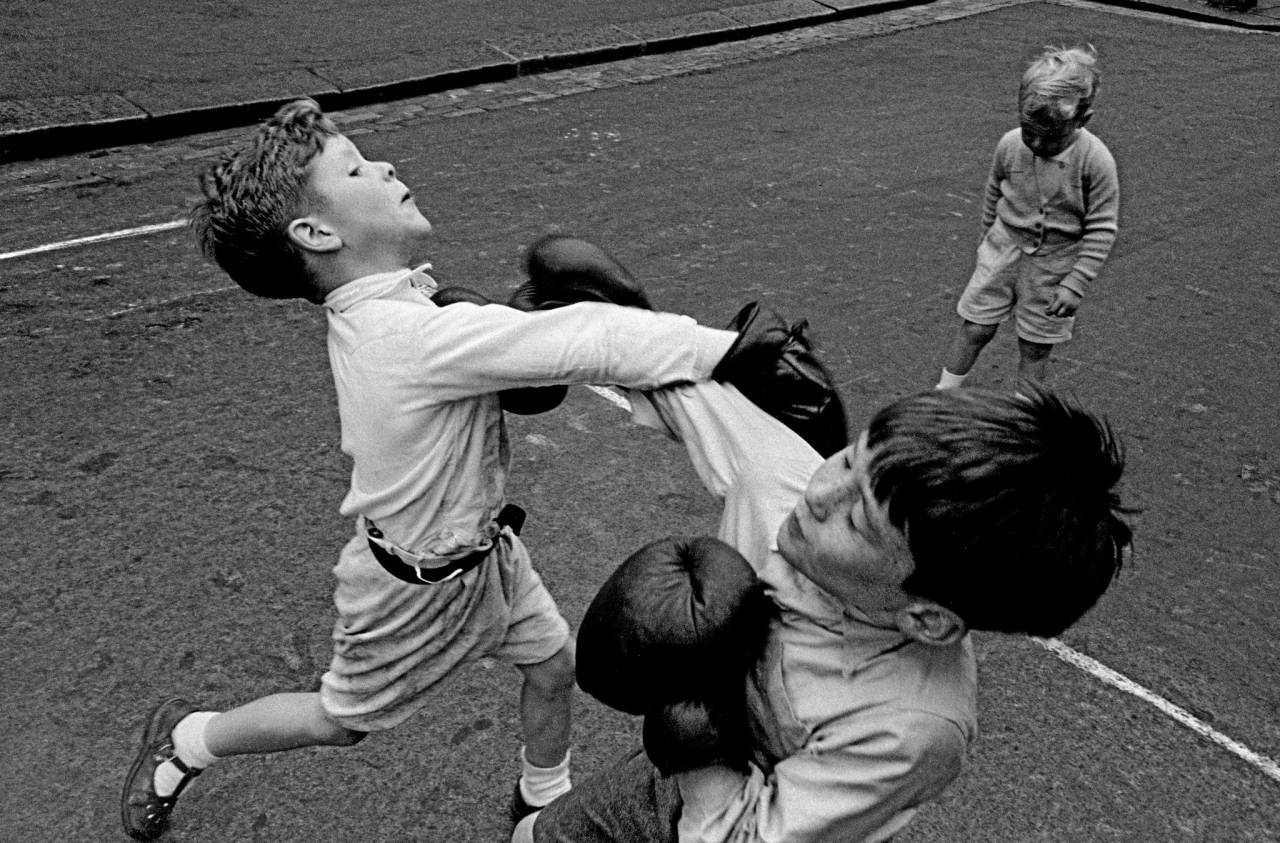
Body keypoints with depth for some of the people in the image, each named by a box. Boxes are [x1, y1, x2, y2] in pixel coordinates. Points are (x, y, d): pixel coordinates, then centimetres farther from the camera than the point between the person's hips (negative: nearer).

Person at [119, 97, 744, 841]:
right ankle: (185, 741, 47)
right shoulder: (415, 334, -38)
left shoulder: (373, 310, -8)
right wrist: (735, 346, -39)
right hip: (420, 585, -7)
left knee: (554, 662, 18)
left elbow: (517, 369, -3)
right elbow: (584, 347, -42)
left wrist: (558, 310, -20)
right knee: (341, 720, 19)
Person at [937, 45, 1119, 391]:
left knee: (1035, 347, 9)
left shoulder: (1096, 160, -20)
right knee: (974, 328, 5)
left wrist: (1076, 284, -15)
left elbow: (1101, 229, -13)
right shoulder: (1011, 144, -12)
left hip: (1053, 264, -2)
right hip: (1003, 248, 2)